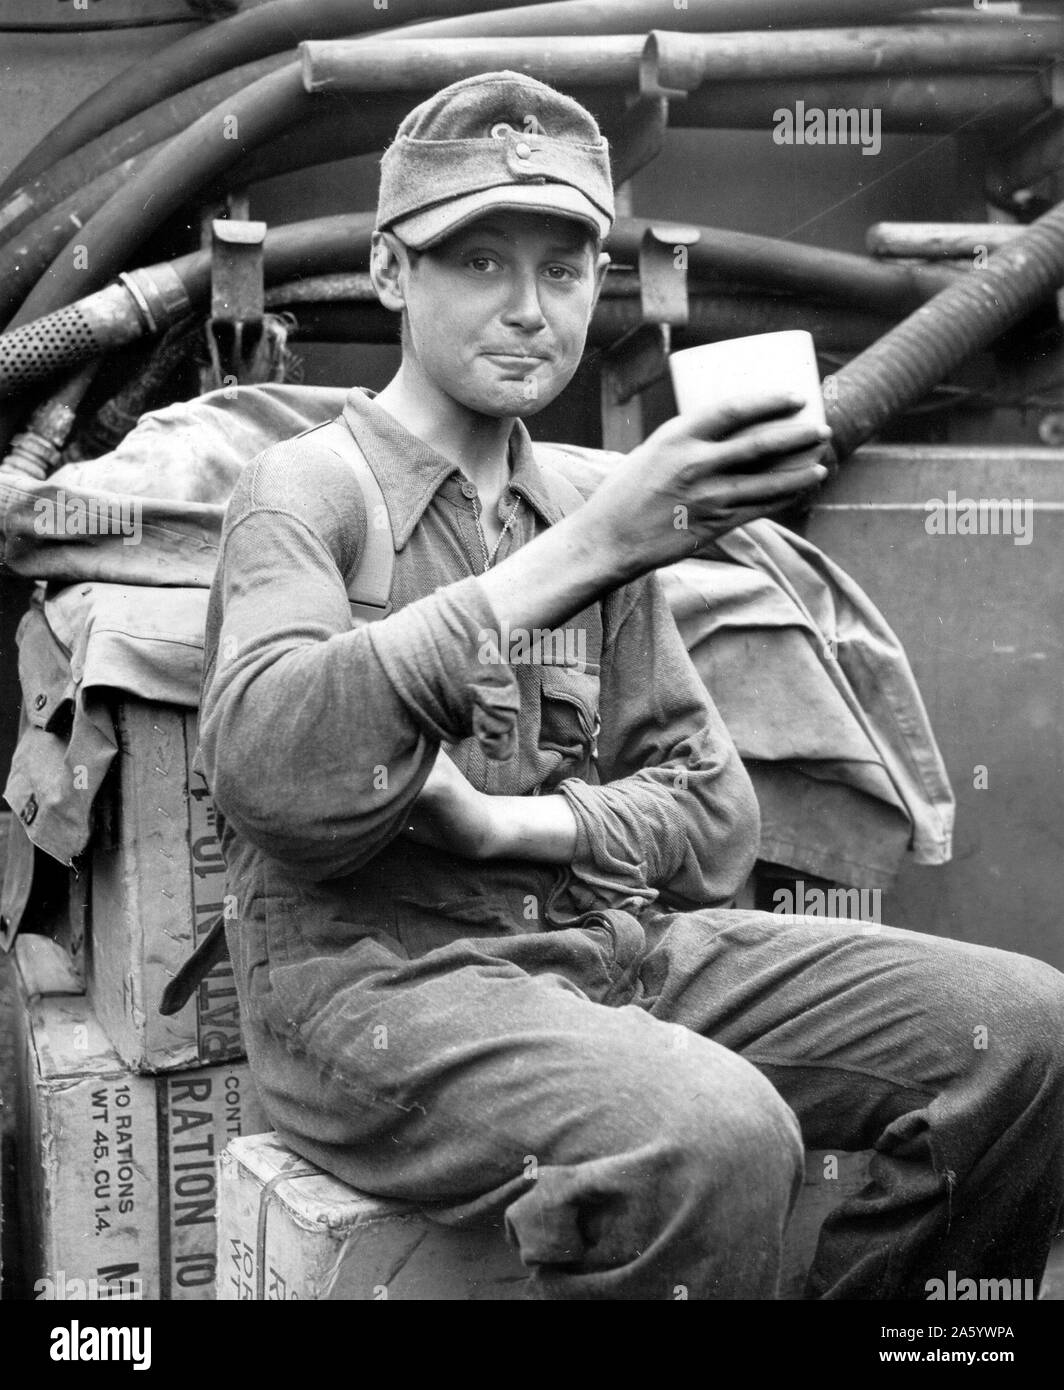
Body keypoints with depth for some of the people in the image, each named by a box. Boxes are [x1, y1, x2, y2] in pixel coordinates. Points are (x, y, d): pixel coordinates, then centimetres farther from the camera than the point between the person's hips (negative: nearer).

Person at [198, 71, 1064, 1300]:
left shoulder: (583, 506, 15)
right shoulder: (307, 488, -2)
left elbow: (714, 815, 10)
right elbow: (265, 765, -23)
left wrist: (500, 823, -10)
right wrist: (576, 555, -29)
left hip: (613, 945, 6)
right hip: (381, 978, -6)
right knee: (716, 1137, -34)